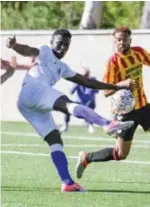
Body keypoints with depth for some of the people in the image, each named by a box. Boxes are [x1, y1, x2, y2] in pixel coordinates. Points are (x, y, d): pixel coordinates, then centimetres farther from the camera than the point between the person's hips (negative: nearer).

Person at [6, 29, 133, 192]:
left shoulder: (62, 67, 35)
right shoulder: (45, 53, 12)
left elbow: (86, 82, 39)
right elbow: (28, 51, -9)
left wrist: (115, 87, 38)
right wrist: (13, 46, -32)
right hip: (32, 91, -10)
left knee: (55, 140, 2)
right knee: (68, 104, -30)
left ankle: (67, 183, -5)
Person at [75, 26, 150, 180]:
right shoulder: (113, 62, -18)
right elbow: (106, 92, -19)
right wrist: (122, 84, -35)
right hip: (126, 111, -6)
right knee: (120, 154, -1)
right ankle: (86, 158, 17)